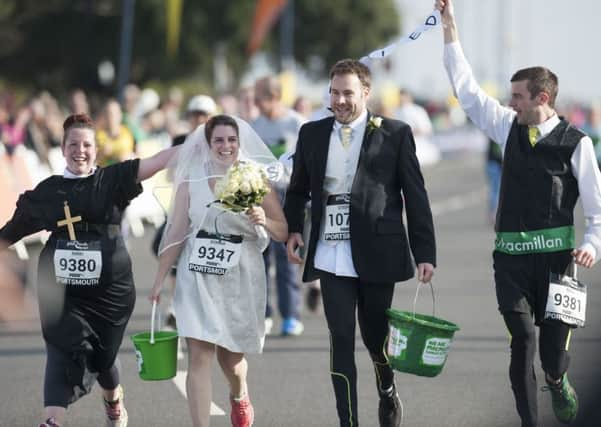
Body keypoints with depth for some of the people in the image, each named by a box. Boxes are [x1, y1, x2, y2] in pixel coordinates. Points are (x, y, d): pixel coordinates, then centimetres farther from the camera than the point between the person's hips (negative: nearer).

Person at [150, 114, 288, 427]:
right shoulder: (191, 181, 1)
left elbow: (283, 233, -1)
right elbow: (176, 234, 4)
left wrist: (264, 221, -22)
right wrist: (159, 281, 3)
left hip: (240, 279, 0)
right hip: (198, 277, 0)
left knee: (230, 354, 15)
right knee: (199, 356, -9)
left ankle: (239, 395, 48)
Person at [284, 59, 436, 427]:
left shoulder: (395, 134, -2)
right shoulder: (312, 134, 8)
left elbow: (416, 196, -1)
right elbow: (298, 190, 19)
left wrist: (425, 252, -5)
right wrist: (293, 228, 2)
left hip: (376, 254, -2)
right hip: (331, 255, 2)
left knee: (376, 334, 10)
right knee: (341, 339, -2)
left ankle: (388, 392, 40)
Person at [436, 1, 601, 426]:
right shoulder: (510, 128, 8)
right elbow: (468, 91, 10)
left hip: (555, 254, -3)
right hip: (511, 255, 3)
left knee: (554, 349, -2)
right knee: (522, 340, -4)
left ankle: (557, 381, 33)